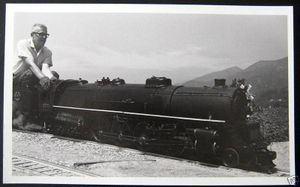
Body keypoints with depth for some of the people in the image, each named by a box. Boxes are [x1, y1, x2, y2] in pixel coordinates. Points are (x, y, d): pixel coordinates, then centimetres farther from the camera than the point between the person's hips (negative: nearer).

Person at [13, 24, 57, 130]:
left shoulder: (47, 52, 4)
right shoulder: (23, 44, -10)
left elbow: (45, 67, -13)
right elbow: (30, 63, -24)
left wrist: (51, 77, -36)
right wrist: (42, 77, -38)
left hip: (28, 81, 4)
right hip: (15, 79, -4)